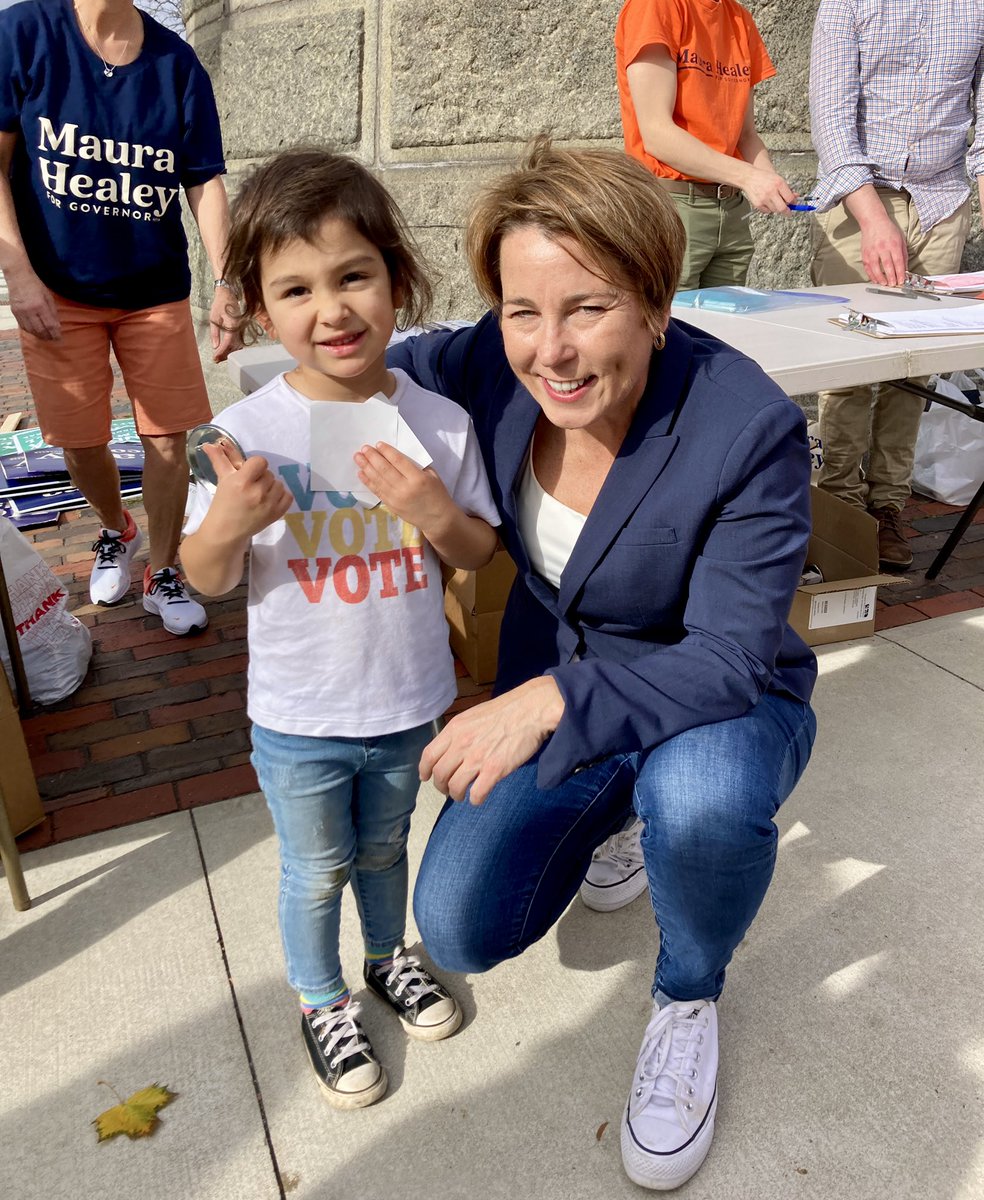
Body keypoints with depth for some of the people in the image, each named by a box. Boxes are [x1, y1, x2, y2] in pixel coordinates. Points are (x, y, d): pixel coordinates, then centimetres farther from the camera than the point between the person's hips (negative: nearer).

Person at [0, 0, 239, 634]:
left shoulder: (177, 64, -1)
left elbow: (205, 182, -2)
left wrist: (226, 283, -14)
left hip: (158, 291, 1)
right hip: (58, 291, 0)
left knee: (168, 441, -1)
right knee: (80, 441, 6)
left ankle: (164, 575, 17)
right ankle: (117, 533, 37)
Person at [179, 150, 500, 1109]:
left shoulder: (440, 421, -11)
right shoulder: (249, 432, -18)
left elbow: (479, 553, -2)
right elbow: (206, 579, -10)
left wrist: (435, 511, -23)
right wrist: (227, 524, -31)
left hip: (409, 702, 2)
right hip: (298, 719, -2)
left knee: (384, 847, 27)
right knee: (316, 872, 19)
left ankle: (387, 957, 55)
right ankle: (321, 1000, 47)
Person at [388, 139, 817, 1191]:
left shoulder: (750, 428, -27)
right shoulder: (494, 368, -15)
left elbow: (731, 658, -27)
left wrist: (551, 700, -38)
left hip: (712, 709, -3)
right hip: (549, 691, 4)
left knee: (701, 797, -39)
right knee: (460, 931, -7)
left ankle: (688, 994, -1)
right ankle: (605, 813, 26)